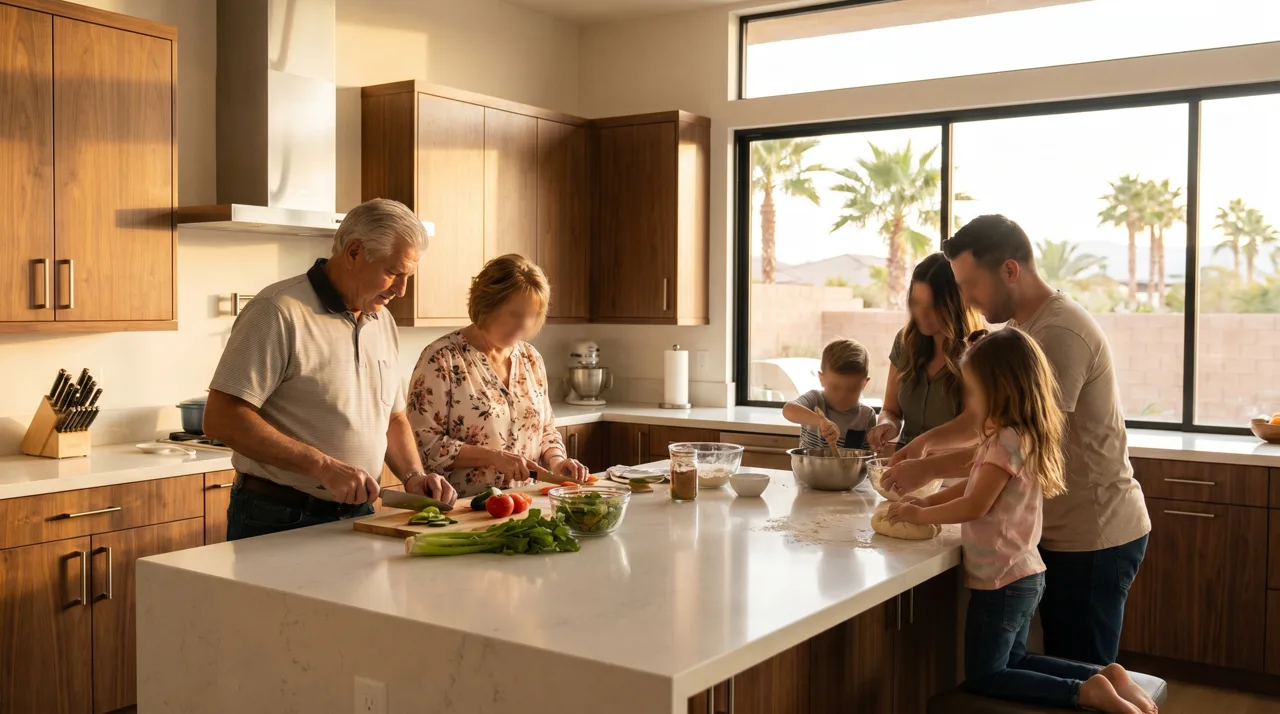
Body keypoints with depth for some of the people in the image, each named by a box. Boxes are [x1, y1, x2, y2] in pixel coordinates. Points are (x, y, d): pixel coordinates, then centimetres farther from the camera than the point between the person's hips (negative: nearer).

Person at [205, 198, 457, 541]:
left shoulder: (383, 322, 10)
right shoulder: (278, 312, -14)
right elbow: (221, 419, -20)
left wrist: (413, 476, 1)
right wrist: (323, 467, -23)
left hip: (357, 515, 6)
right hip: (278, 522, -6)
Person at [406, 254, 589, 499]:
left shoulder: (531, 359, 13)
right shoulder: (442, 358, -7)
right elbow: (424, 443, -11)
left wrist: (556, 460, 3)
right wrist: (493, 456, -17)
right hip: (460, 506, -5)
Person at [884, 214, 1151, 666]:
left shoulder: (1060, 333, -22)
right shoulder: (1021, 329, 10)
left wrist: (927, 469, -18)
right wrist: (927, 441, 2)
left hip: (1094, 538, -9)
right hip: (1064, 530, 9)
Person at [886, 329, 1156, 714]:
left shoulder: (1008, 441, -23)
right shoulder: (1019, 436, 7)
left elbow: (975, 506, -23)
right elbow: (973, 484, 17)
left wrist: (920, 515, -11)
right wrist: (925, 501, 10)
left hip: (1003, 581, -10)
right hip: (1021, 575, 10)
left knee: (982, 678, 2)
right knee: (1013, 661, 23)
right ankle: (1103, 675, 9)